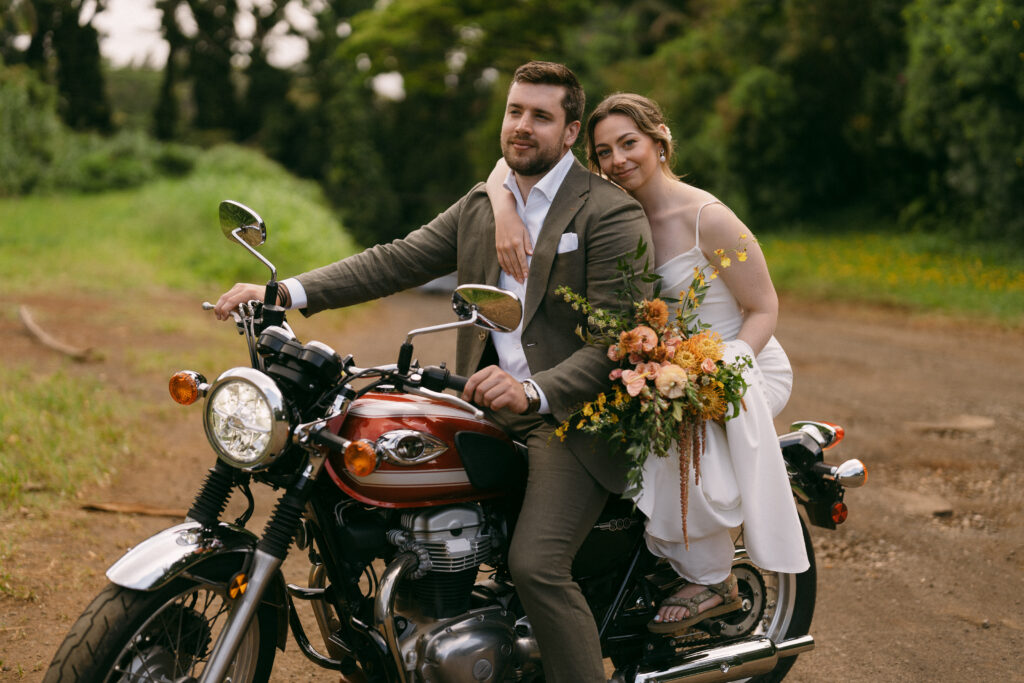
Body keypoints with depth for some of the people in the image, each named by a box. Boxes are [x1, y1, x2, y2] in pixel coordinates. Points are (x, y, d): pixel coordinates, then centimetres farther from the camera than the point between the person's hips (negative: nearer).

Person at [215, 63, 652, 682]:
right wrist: (284, 292, -5)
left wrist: (532, 392, -32)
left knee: (535, 564, -23)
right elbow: (397, 261, 7)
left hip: (573, 415, -7)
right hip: (490, 408, 7)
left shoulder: (611, 213, -8)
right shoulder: (480, 205, 15)